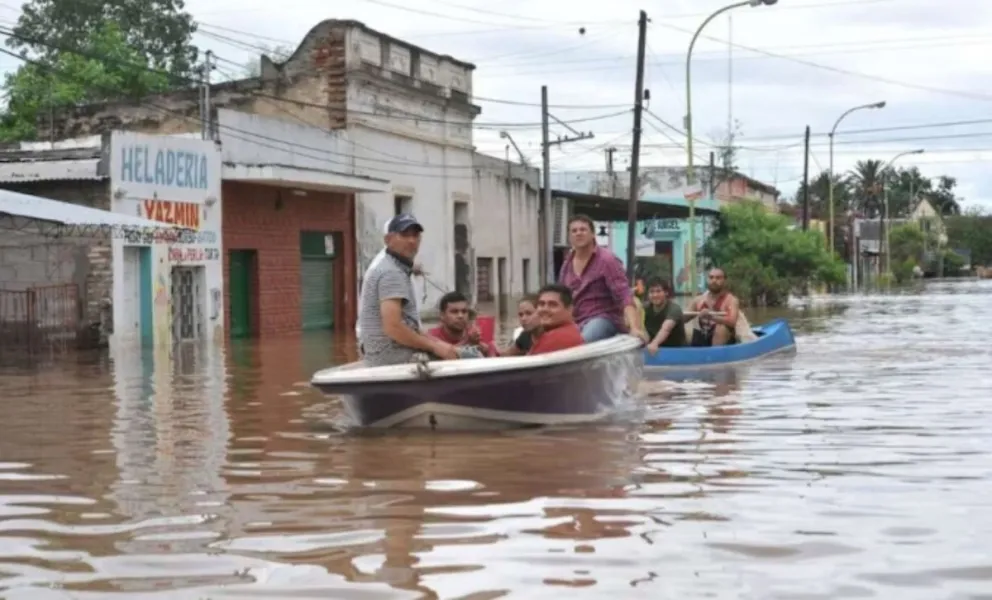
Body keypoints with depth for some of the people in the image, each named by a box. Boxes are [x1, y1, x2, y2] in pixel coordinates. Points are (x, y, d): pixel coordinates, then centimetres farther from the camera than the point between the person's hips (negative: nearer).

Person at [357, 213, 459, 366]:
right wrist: (434, 347, -15)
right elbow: (393, 327, -23)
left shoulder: (398, 270, 21)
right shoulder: (392, 273, -13)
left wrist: (436, 342, 8)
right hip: (394, 362, -11)